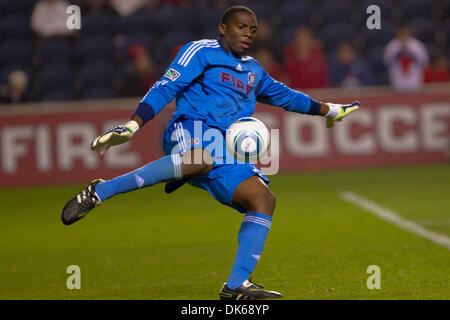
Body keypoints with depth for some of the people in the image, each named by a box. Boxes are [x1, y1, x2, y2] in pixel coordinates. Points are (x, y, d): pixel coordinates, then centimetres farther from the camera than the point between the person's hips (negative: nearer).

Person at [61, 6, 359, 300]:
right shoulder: (202, 51, 7)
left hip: (226, 152, 7)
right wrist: (132, 126, -14)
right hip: (189, 131, -7)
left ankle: (236, 285, -17)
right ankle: (99, 192, -38)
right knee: (201, 160, -44)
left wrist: (329, 110, 51)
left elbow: (284, 95, 45)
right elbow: (165, 89, -2)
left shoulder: (254, 70, 29)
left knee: (263, 198, -17)